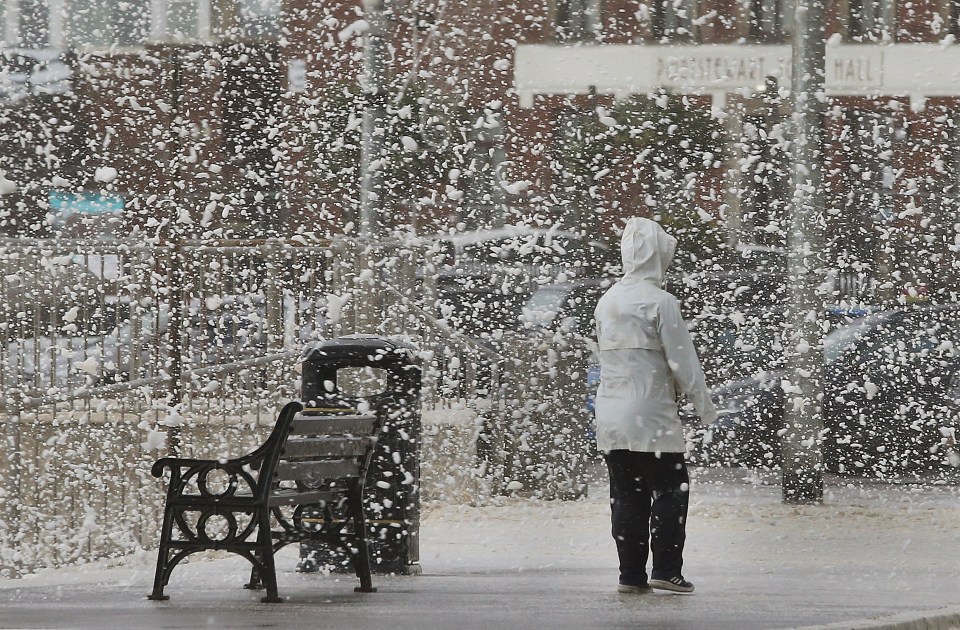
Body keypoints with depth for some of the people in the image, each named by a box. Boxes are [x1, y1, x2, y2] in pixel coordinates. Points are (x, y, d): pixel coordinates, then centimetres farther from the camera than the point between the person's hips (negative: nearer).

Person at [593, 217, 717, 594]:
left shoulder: (607, 302, 11)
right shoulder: (660, 302, -10)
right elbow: (682, 360, -9)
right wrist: (704, 405, 0)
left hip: (609, 412, 7)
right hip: (651, 414, -7)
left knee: (626, 494, 8)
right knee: (670, 491, 0)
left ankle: (631, 574, 7)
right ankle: (666, 570, -6)